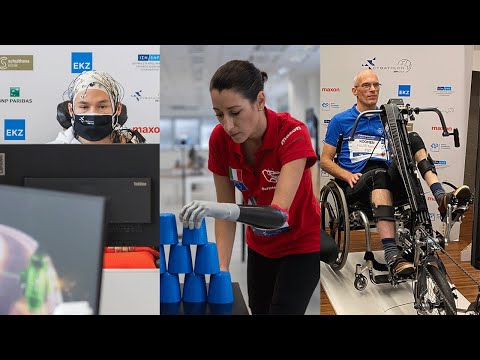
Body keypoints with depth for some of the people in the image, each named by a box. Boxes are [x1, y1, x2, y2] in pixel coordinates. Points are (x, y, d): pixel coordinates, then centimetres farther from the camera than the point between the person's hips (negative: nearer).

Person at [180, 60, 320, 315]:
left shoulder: (292, 134, -31)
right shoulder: (219, 140, -17)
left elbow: (279, 213, -41)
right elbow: (225, 212, -12)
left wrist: (229, 210, -58)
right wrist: (221, 269, -23)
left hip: (302, 245, -5)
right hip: (260, 245, 5)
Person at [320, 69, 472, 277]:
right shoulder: (340, 121, 13)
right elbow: (325, 161, 9)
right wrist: (348, 175, -10)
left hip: (389, 178, 4)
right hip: (358, 184, -3)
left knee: (413, 139, -17)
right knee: (379, 174, -40)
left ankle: (442, 197, -36)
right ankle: (392, 255, -55)